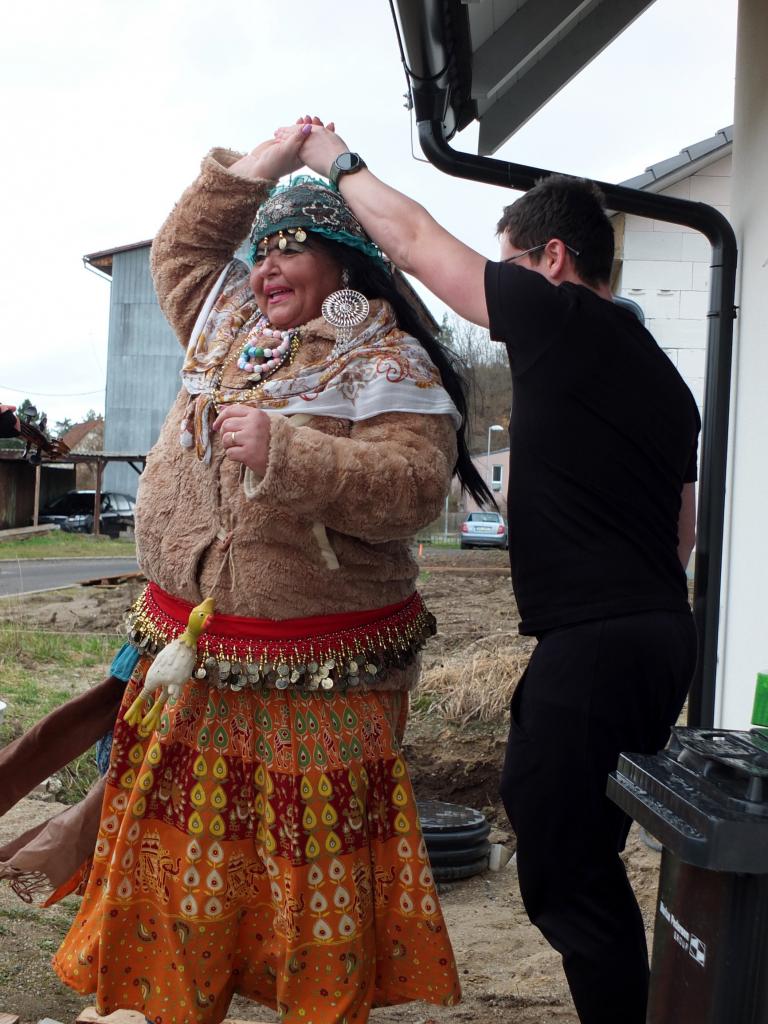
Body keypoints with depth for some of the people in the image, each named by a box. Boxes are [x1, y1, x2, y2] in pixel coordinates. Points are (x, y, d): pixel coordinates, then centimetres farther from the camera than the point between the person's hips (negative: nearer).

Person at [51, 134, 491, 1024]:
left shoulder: (386, 365, -7)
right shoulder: (228, 326, 14)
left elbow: (413, 485, -19)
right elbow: (180, 247, 28)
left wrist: (287, 452, -27)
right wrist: (260, 165, 19)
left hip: (318, 680, -6)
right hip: (186, 652, 7)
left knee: (315, 881, 4)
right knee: (177, 865, 15)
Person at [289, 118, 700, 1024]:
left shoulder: (557, 318, -6)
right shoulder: (665, 376, 18)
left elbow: (413, 240, 0)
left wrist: (335, 159, 13)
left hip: (590, 645, -9)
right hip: (665, 635, 9)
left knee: (563, 878, -1)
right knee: (589, 863, 19)